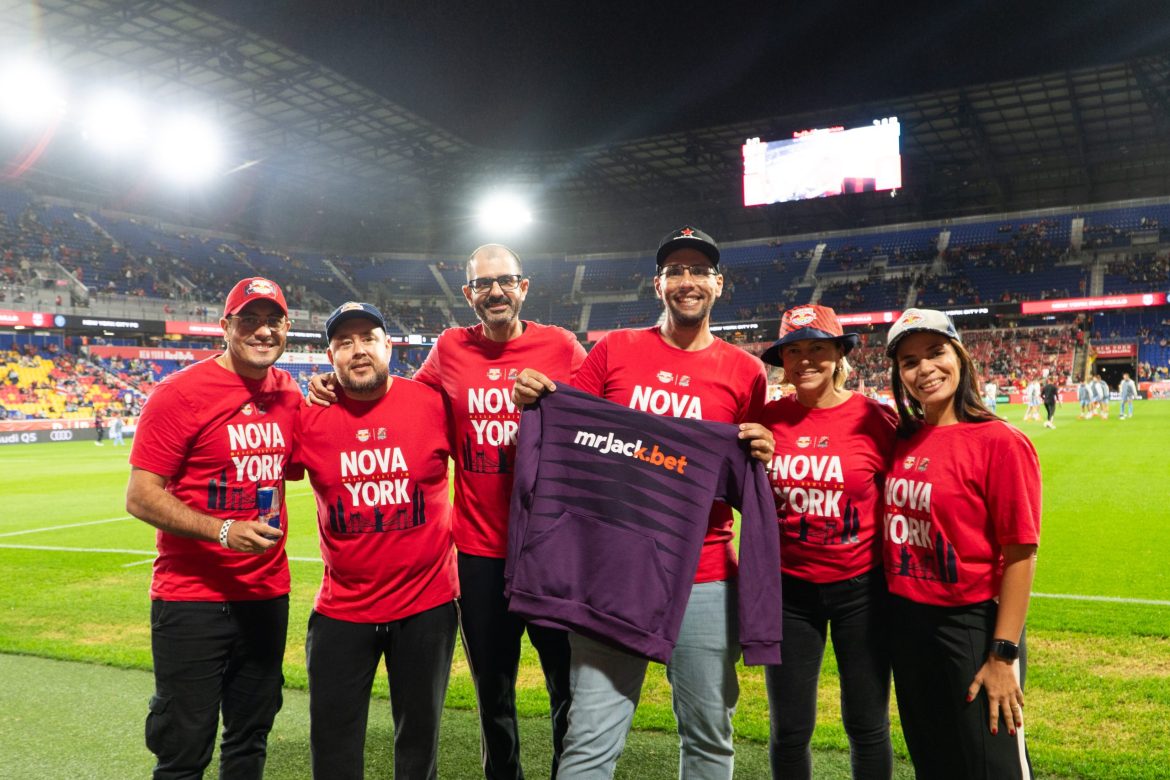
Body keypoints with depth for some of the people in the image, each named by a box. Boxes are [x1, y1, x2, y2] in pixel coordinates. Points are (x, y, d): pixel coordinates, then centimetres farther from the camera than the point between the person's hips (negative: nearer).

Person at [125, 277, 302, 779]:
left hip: (268, 593, 6)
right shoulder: (180, 393, -12)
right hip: (192, 600, -5)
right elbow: (140, 497, -14)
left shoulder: (288, 393, 5)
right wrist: (223, 531, -25)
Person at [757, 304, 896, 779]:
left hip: (862, 587, -2)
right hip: (788, 588, 2)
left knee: (867, 726, 12)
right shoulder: (767, 420, -1)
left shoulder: (875, 419, -8)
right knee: (789, 730, 11)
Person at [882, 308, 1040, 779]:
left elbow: (1020, 555, -16)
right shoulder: (902, 440, 4)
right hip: (903, 622, 6)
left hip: (969, 625, -6)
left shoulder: (999, 442, -15)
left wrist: (1004, 655, -17)